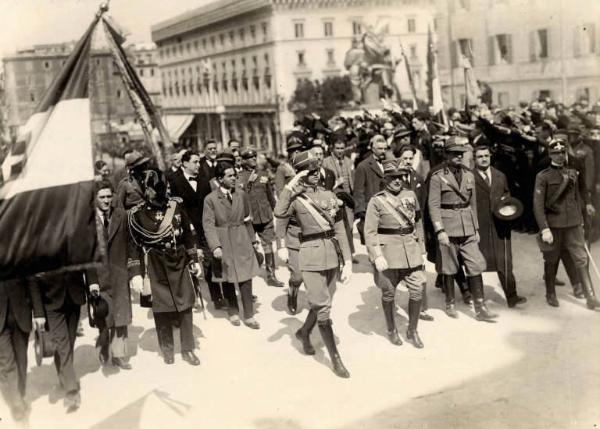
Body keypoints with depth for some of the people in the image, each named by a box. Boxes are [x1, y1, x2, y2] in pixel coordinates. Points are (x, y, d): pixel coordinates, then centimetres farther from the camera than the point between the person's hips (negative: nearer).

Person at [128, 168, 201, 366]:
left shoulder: (176, 205, -2)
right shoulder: (136, 214, -8)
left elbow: (188, 234, 7)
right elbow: (134, 245, -5)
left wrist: (194, 260, 9)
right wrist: (136, 273, -10)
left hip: (179, 263, 2)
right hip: (156, 268, -2)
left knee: (185, 306, 5)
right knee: (162, 309, 6)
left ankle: (188, 349, 19)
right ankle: (167, 350, 24)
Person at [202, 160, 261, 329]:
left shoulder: (241, 194, 3)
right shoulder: (210, 199, -7)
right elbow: (208, 225, -12)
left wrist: (252, 239, 11)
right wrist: (215, 246, -24)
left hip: (242, 241, 2)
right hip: (223, 243, -2)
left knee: (246, 278, 0)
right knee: (227, 280, 10)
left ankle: (249, 316, 10)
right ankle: (233, 312, 28)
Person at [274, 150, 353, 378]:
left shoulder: (329, 196, 7)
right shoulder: (296, 199, -3)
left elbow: (340, 230, 7)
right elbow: (279, 213, -26)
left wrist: (348, 261, 1)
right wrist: (290, 185, -21)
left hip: (332, 255, 5)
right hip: (311, 257, -5)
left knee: (322, 304, 18)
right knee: (323, 308, -4)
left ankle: (304, 332, 46)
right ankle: (335, 358, 6)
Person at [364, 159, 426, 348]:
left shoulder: (411, 195, 6)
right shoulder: (376, 201, -6)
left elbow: (418, 223, 14)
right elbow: (370, 232, -10)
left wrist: (421, 249, 13)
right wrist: (377, 256, -18)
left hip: (411, 250, 3)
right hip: (388, 252, -3)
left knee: (417, 291, 1)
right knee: (388, 293, 9)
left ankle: (412, 330, 20)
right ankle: (391, 329, 30)